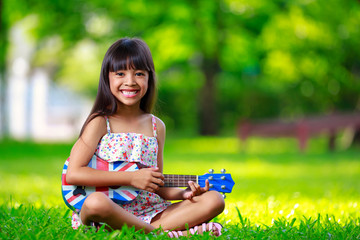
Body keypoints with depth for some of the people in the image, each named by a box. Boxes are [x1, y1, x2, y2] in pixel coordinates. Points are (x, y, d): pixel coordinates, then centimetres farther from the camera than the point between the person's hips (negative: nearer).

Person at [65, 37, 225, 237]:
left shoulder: (156, 126, 13)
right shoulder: (100, 123, -2)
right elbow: (73, 174, -14)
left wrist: (184, 193, -4)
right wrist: (131, 178, -15)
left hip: (148, 212, 5)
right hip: (109, 212, -5)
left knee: (214, 200, -9)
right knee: (96, 202, -40)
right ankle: (170, 233, -27)